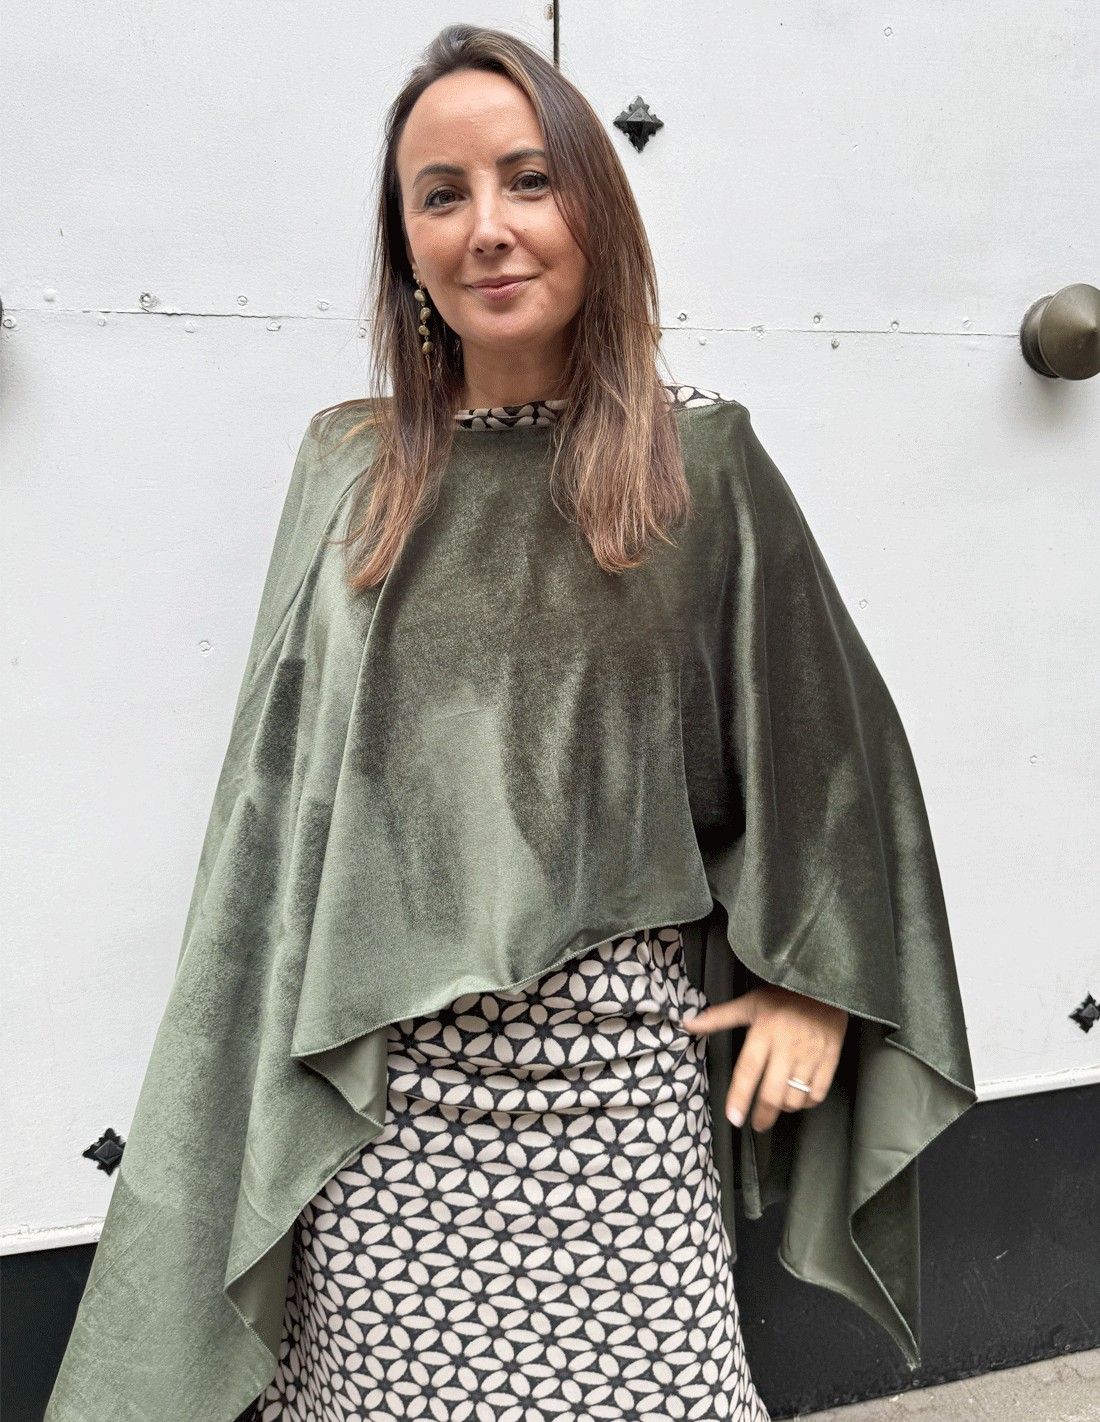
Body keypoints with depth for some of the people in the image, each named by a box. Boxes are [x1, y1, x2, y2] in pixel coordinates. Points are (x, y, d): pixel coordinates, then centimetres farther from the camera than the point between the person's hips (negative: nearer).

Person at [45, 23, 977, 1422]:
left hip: (618, 1054, -1)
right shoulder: (348, 467, 5)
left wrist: (818, 979, 2)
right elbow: (283, 773, 9)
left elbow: (822, 726, 5)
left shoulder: (701, 456, 0)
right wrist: (262, 1039, 8)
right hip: (382, 1073, 2)